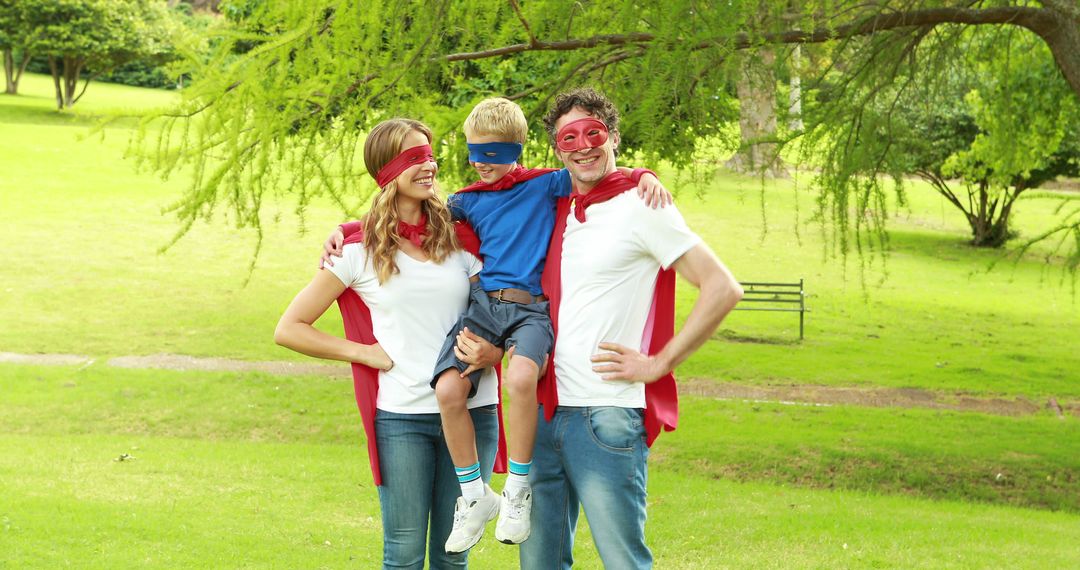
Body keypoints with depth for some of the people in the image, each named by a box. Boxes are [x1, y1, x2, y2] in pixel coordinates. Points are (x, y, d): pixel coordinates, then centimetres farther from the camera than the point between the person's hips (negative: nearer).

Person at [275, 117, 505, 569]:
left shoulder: (458, 239, 8)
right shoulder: (359, 252, 0)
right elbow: (289, 329, 3)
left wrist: (493, 350, -9)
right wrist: (364, 353, -5)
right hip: (402, 417, -2)